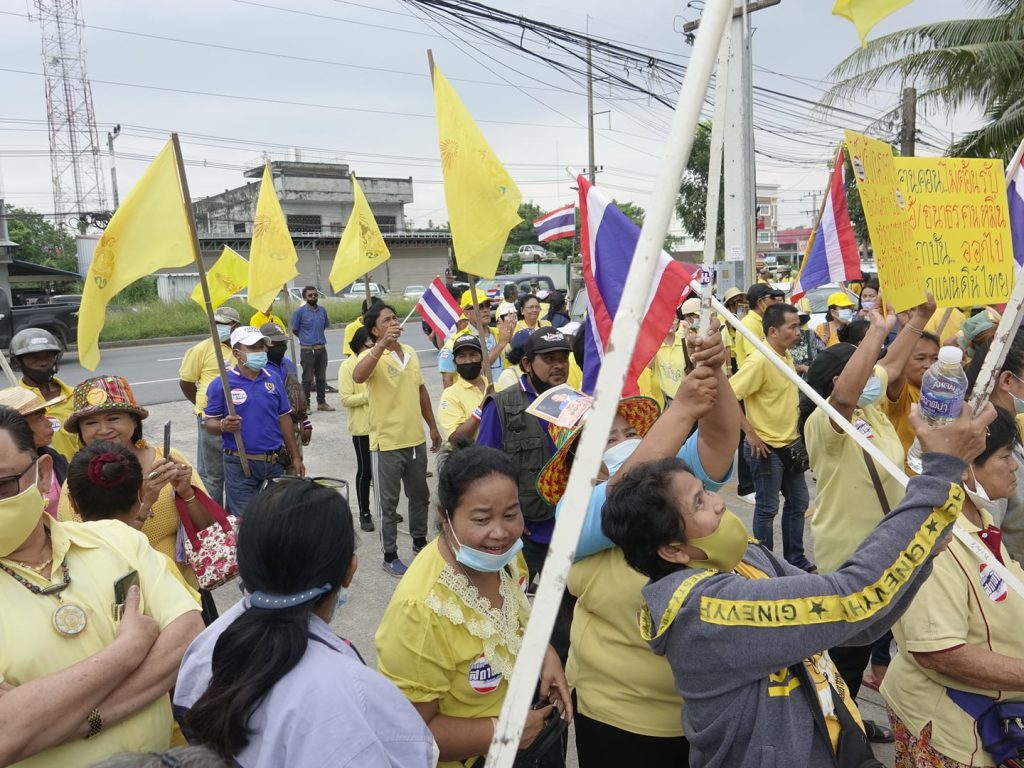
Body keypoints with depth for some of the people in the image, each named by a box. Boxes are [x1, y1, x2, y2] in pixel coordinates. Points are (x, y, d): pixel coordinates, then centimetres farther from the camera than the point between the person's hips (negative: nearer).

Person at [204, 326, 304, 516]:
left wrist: (296, 457, 10)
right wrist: (223, 426, -26)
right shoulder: (221, 384, -6)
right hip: (240, 464, -4)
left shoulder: (273, 380, 5)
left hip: (274, 463, 4)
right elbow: (209, 423, -3)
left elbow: (284, 418, 10)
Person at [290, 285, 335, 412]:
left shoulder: (322, 310, 6)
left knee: (321, 377, 11)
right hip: (307, 349, -4)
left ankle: (322, 402, 21)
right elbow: (294, 330, 1)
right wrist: (305, 338, 9)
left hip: (321, 348, 4)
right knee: (307, 378, 0)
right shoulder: (300, 312, -7)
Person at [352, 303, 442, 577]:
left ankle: (420, 542, 40)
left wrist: (432, 426, 18)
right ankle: (390, 555, 21)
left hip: (416, 440, 6)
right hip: (387, 443, -6)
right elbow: (357, 376, -37)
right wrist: (381, 345, -42)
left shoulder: (410, 352, 7)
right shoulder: (372, 356, -14)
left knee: (420, 495, 20)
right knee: (388, 503, 6)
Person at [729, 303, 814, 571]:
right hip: (766, 448, -9)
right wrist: (750, 432, -23)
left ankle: (795, 559, 32)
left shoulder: (787, 357, 5)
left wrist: (795, 436, 16)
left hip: (790, 445, 9)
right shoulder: (760, 361, -22)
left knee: (798, 503, 17)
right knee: (767, 509, 3)